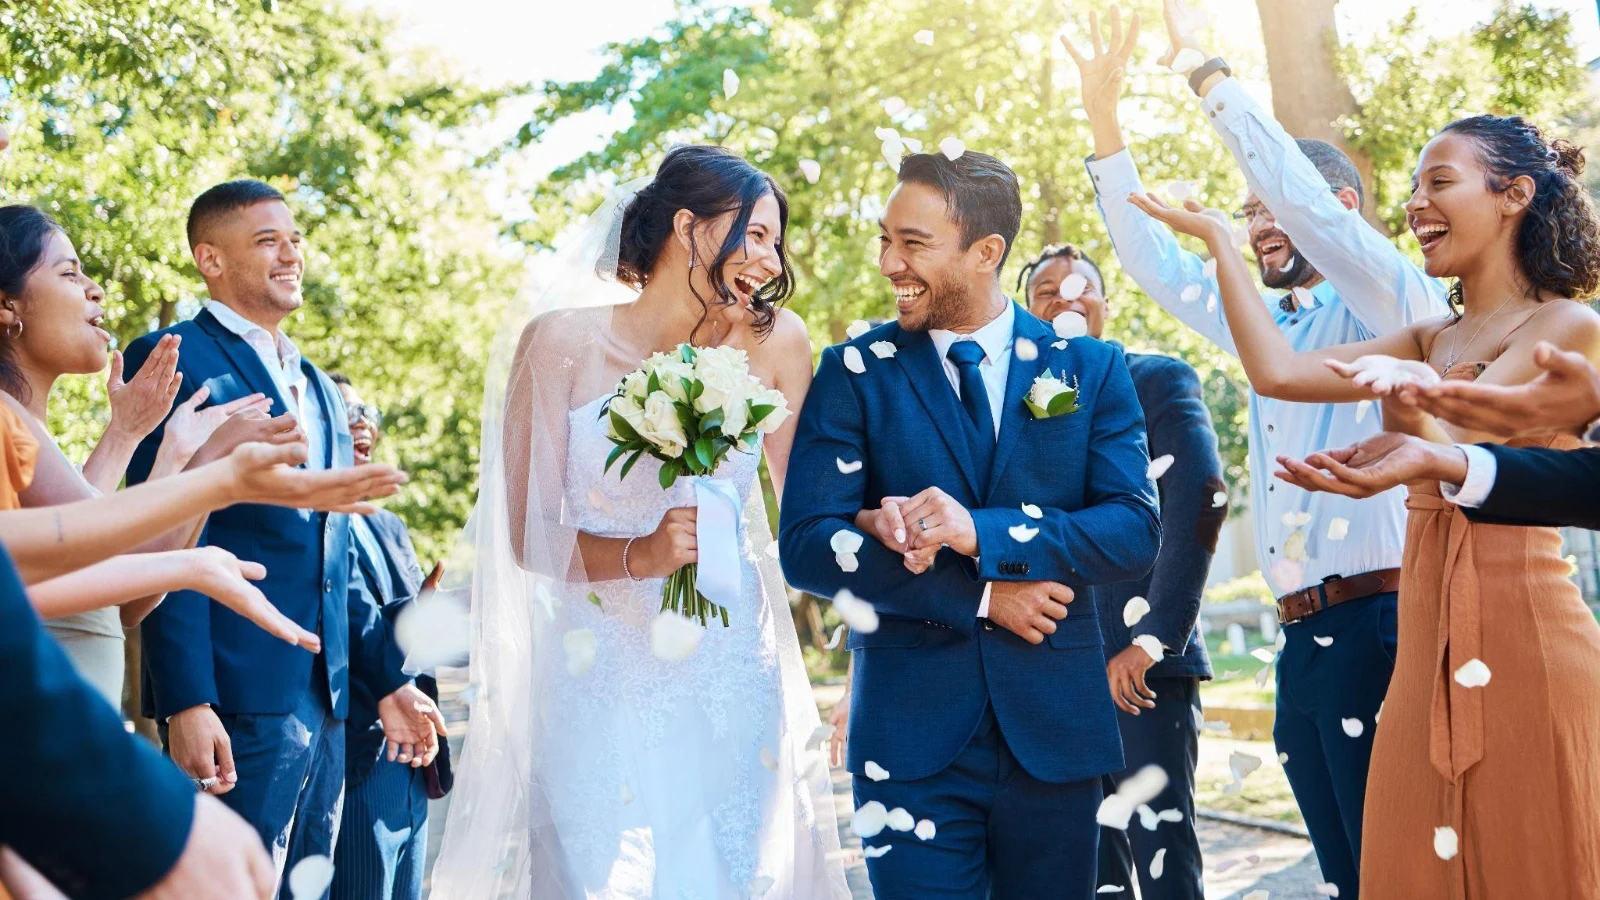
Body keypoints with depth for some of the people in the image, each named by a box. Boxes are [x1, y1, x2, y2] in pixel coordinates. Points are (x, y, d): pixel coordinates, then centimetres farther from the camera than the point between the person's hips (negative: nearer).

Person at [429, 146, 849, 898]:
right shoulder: (564, 342, -6)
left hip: (733, 686, 2)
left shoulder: (774, 343, -1)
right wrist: (638, 556, -21)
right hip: (601, 688, -2)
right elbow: (524, 533, -6)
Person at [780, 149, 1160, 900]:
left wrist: (979, 533, -20)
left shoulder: (1089, 367, 4)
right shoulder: (856, 372, 1)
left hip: (1053, 724, 1)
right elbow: (805, 544, -6)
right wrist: (976, 595, -13)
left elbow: (1136, 532, -6)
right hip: (911, 731, -1)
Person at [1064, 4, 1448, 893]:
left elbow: (1306, 196, -16)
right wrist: (1104, 118, 15)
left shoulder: (1388, 308, -2)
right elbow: (1155, 262, 22)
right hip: (1300, 642, 8)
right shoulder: (1265, 329, 20)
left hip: (1374, 628, -8)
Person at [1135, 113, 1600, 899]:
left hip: (1524, 642, -7)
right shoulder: (1429, 340, 17)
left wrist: (1415, 393, -35)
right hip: (1430, 653, 7)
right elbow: (1276, 371, 7)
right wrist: (1216, 241, 12)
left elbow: (1460, 453, -15)